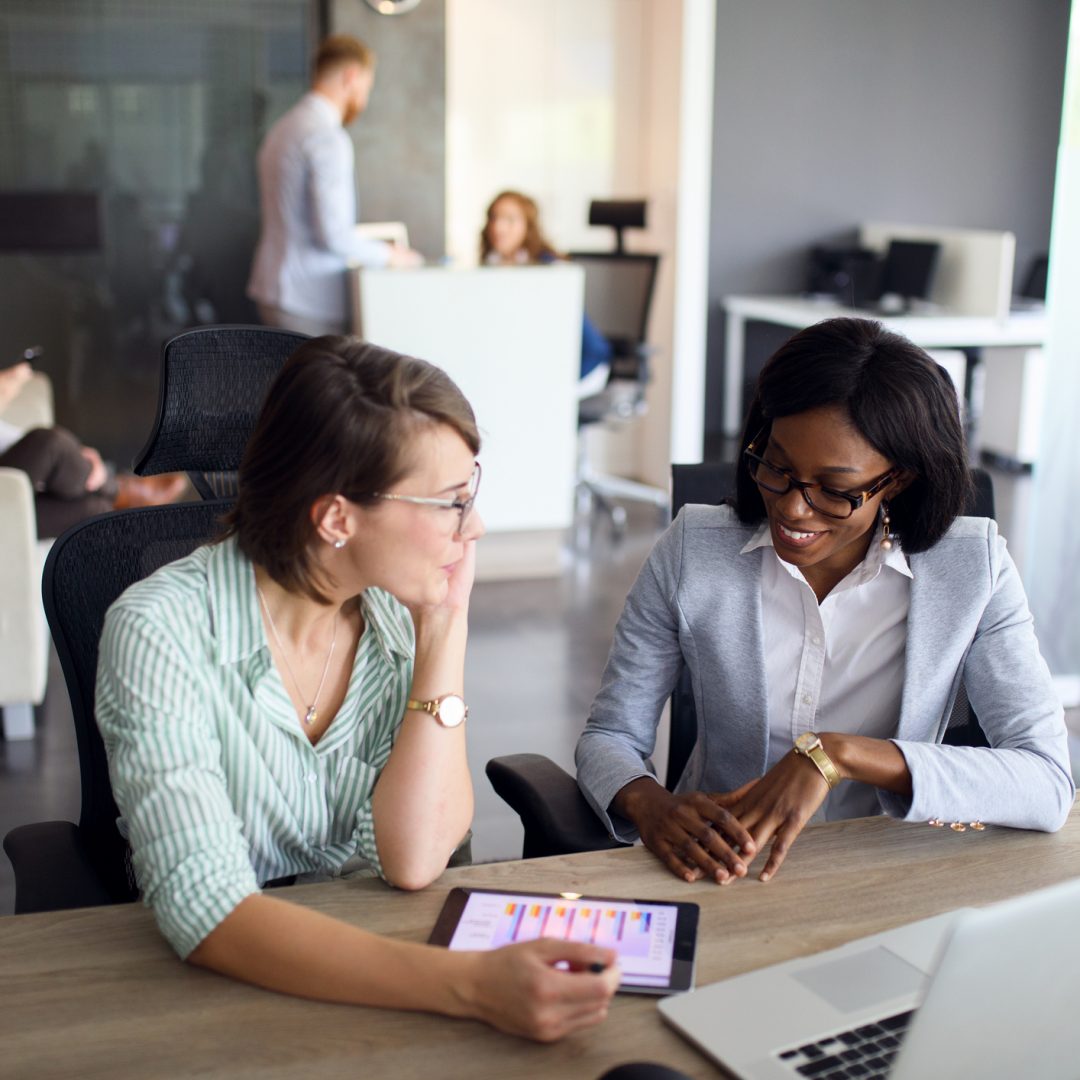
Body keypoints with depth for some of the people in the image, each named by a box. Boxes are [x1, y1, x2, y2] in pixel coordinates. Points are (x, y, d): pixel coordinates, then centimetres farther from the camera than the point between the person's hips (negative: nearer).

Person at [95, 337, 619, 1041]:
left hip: (376, 968, 4)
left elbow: (412, 861, -13)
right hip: (225, 989, -4)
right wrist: (471, 984, -37)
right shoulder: (162, 631, -18)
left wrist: (446, 626, -15)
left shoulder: (403, 615, -4)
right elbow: (207, 910, -27)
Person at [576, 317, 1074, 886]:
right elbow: (609, 736, 0)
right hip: (718, 875, 1)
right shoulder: (692, 550, -4)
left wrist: (840, 755, -26)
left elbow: (1048, 785, -14)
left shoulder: (972, 568, -7)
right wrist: (650, 806, -24)